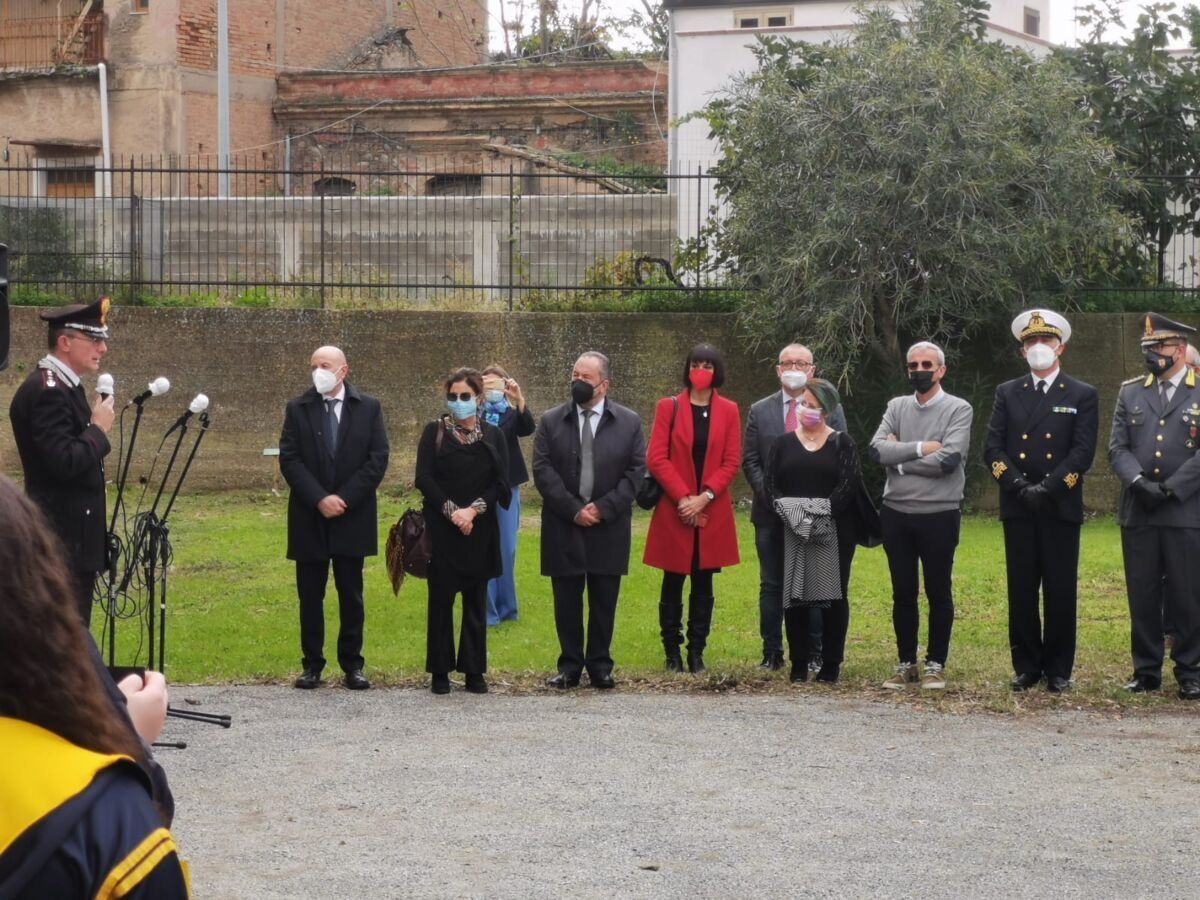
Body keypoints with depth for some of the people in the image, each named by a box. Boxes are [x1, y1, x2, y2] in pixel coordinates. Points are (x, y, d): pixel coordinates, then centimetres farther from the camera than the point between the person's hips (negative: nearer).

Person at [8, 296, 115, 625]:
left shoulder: (64, 385, 14)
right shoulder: (46, 391, -19)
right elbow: (64, 463, -26)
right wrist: (98, 430, -15)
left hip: (73, 538, 11)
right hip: (64, 541, -11)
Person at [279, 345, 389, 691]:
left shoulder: (368, 408, 2)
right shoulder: (298, 409, 3)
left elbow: (378, 459, -3)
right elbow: (289, 459, -3)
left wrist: (344, 500, -11)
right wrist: (319, 499, -15)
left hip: (352, 517, -1)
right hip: (309, 519, 1)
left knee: (351, 595, 4)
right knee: (310, 595, 5)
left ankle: (352, 665, 11)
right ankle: (312, 665, 11)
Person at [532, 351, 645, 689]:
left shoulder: (628, 422, 3)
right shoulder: (551, 421, 4)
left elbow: (635, 471, -1)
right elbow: (543, 471, -2)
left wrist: (602, 508, -11)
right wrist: (573, 510, -11)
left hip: (608, 529, 0)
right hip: (564, 526, 1)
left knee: (604, 601, 4)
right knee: (566, 601, 4)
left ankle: (600, 666, 13)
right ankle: (570, 665, 12)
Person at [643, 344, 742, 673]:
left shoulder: (728, 411, 6)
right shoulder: (668, 407, 2)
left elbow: (731, 462, 1)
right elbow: (656, 458, -4)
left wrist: (704, 497, -12)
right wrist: (683, 498, -13)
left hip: (712, 511, 1)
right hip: (674, 511, -1)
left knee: (704, 583, 4)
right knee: (673, 583, 2)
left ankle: (697, 653, 9)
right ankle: (672, 653, 8)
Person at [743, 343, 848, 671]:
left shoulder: (831, 410, 4)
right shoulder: (760, 411, 8)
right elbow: (750, 461, 5)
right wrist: (770, 495, -9)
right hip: (771, 512, 2)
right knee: (771, 584, 4)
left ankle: (814, 654, 6)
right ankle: (772, 652, 9)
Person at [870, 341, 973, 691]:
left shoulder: (958, 409, -4)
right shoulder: (897, 407, 9)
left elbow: (948, 460, -17)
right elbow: (877, 450, -6)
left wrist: (899, 458, -9)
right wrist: (920, 448, -15)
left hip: (939, 515, -4)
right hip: (896, 514, 4)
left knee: (938, 594, 4)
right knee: (903, 593, 9)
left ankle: (935, 665, 13)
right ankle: (906, 664, 18)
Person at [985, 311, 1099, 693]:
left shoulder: (1082, 396, 5)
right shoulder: (1007, 393, 12)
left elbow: (1083, 452, -4)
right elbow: (993, 447, 4)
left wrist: (1046, 488, -14)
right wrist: (1018, 485, -11)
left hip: (1060, 508, -2)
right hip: (1018, 510, 2)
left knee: (1060, 592, 1)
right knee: (1021, 592, 4)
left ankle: (1058, 669, 9)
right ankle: (1026, 666, 12)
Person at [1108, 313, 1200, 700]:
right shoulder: (1130, 393, 12)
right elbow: (1117, 448, 5)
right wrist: (1139, 483, -12)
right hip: (1138, 515, 3)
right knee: (1142, 596, 6)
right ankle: (1146, 671, 14)